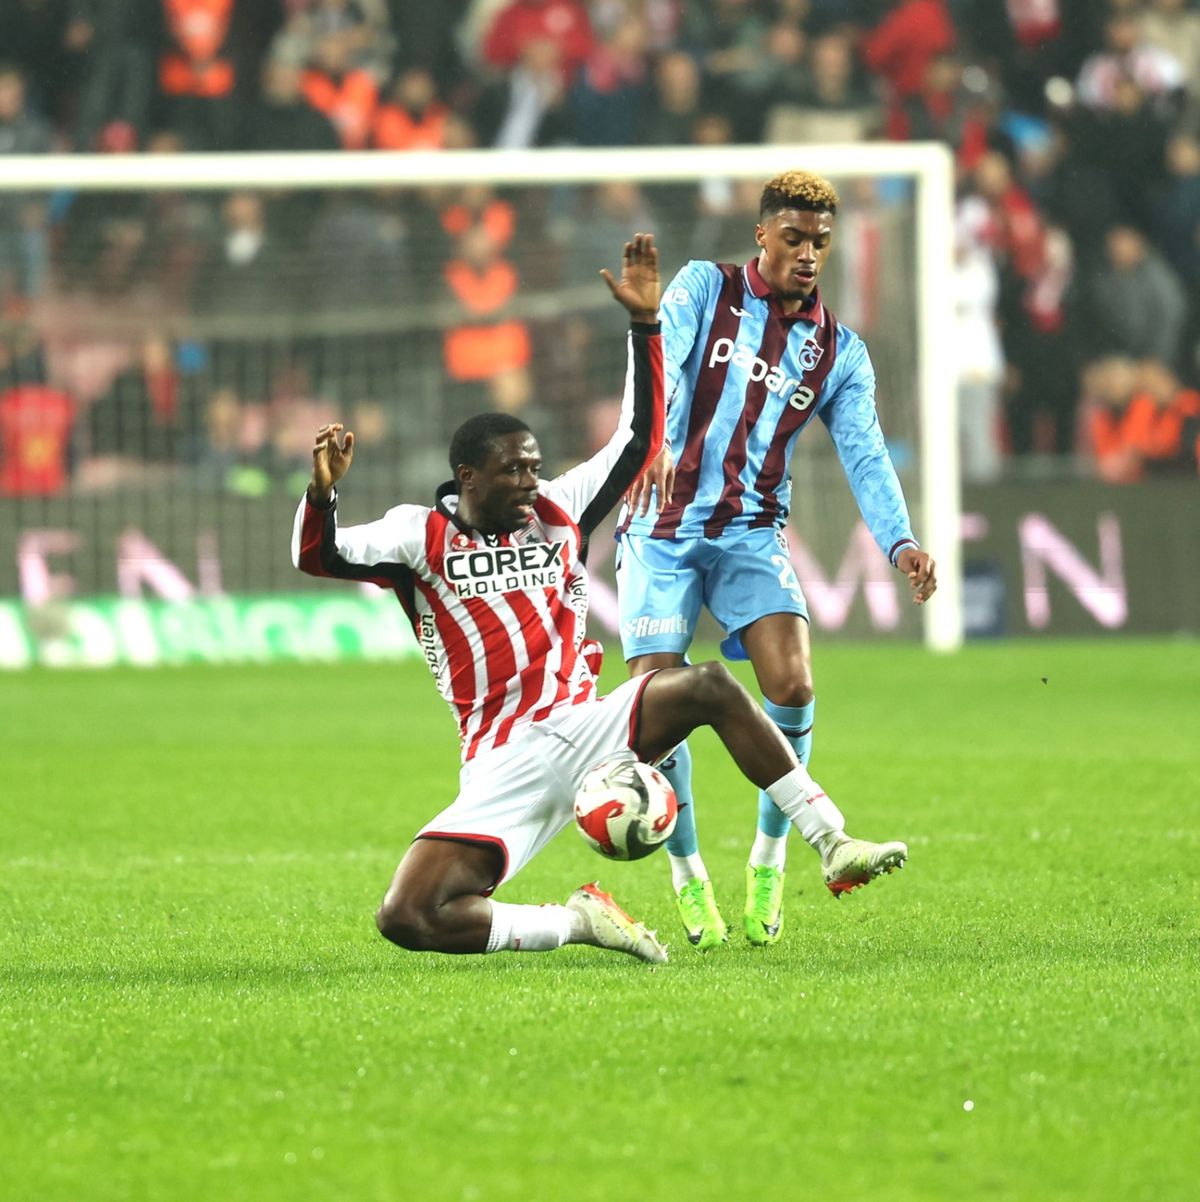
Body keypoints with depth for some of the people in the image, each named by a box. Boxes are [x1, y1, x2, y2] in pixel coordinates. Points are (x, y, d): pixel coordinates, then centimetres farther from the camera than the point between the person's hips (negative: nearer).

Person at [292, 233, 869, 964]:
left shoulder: (557, 512, 12)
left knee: (712, 688, -23)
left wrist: (645, 323, 5)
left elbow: (640, 439, 13)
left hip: (584, 731, 3)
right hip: (503, 765, -2)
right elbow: (319, 556, -9)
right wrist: (322, 492, -31)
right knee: (408, 920, -23)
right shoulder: (421, 535, 3)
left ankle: (831, 842, -17)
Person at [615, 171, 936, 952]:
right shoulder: (705, 289, 3)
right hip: (664, 528, -2)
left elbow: (864, 454, -1)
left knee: (793, 684, -19)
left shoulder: (839, 351, 10)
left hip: (753, 533, 2)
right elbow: (661, 365, -16)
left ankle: (770, 859, -2)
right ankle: (688, 874, 4)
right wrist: (655, 442, -37)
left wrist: (899, 541, -20)